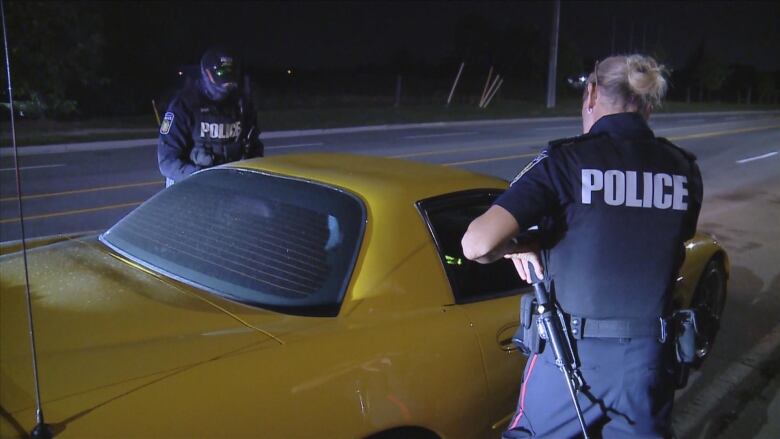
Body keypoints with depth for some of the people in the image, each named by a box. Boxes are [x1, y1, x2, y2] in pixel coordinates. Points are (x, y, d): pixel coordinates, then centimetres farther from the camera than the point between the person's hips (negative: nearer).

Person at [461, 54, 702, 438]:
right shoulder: (684, 169, 1)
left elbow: (478, 244, -25)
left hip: (571, 355, -3)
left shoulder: (566, 160, -14)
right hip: (648, 359, 4)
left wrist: (517, 247, -3)